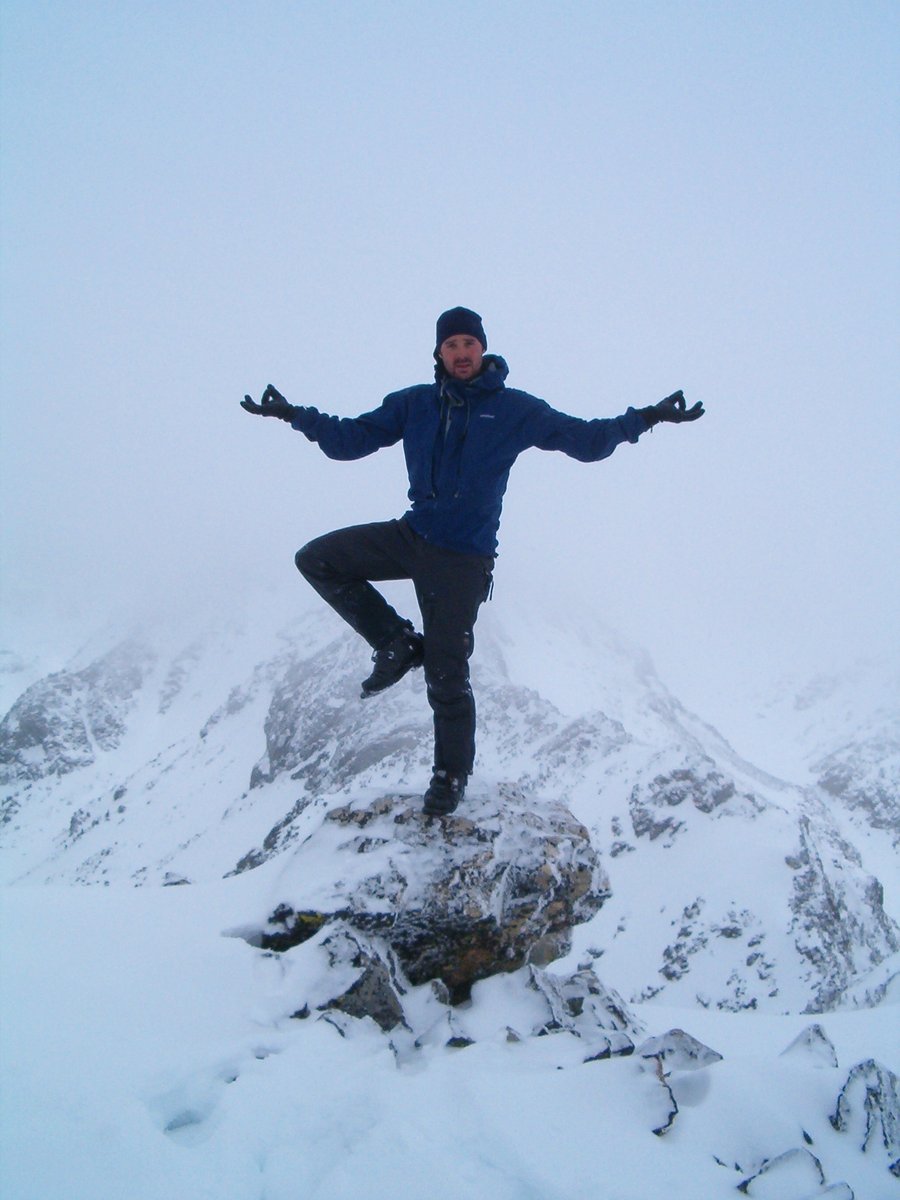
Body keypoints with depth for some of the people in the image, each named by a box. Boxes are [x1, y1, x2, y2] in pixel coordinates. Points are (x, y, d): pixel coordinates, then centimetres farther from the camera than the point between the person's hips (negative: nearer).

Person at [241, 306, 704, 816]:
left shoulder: (515, 409, -2)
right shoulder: (414, 404, 5)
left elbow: (584, 438, -2)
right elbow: (351, 438, 5)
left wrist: (643, 419, -13)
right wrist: (297, 416, -7)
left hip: (464, 558, -4)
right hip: (412, 535, 4)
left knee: (446, 677, -1)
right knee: (316, 559, -2)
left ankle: (452, 775, 20)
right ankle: (398, 644, 6)